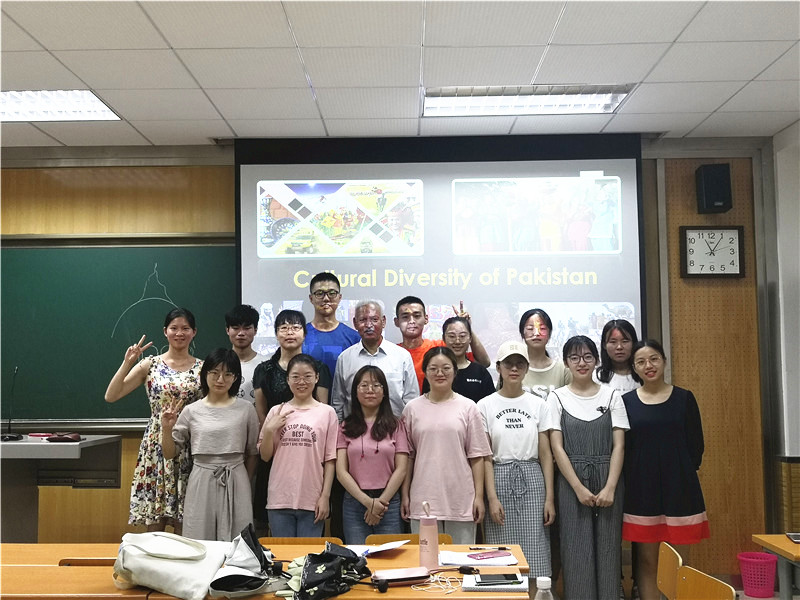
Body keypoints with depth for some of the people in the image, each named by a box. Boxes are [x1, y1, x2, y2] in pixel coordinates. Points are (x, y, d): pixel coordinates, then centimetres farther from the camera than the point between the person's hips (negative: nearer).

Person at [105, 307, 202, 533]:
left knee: (184, 525, 4)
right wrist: (127, 363, -9)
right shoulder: (150, 365, 3)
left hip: (189, 450, 0)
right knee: (154, 523, 3)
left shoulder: (202, 368, 4)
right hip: (156, 446, 0)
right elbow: (111, 396, -3)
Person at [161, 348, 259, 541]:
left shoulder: (245, 409, 2)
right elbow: (169, 454, 7)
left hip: (236, 483, 0)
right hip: (201, 483, 1)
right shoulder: (191, 411, 3)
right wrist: (167, 428, -8)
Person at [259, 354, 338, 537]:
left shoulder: (327, 413, 1)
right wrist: (269, 430, -7)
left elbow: (330, 460, 1)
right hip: (279, 500, 2)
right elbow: (265, 456, 8)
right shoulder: (277, 412, 6)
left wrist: (325, 496, -5)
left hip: (312, 501, -2)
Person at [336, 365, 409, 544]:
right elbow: (341, 471, 0)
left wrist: (381, 502, -8)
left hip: (389, 501, 0)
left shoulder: (395, 425, 6)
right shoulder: (346, 427, 7)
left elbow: (401, 469, 0)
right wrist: (367, 501, -10)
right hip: (355, 501, 0)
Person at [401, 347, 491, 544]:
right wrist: (405, 494, 6)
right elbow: (408, 456, 8)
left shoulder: (467, 407, 3)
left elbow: (476, 456, 3)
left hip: (460, 500, -1)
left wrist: (479, 496, -1)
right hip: (423, 498, 1)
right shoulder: (413, 408, 6)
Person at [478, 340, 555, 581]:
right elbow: (485, 457, 0)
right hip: (500, 479, -1)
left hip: (531, 480, 1)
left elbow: (545, 454, 5)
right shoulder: (486, 405, 1)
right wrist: (492, 497, -8)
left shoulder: (538, 405, 5)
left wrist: (549, 497, -1)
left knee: (534, 554, -1)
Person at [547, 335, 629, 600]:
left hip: (608, 481, 1)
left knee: (608, 547, 3)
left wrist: (610, 487, -9)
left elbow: (619, 445, 1)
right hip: (571, 482, -1)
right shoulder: (557, 398, 2)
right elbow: (557, 448, -3)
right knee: (577, 549, 1)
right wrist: (579, 488, -10)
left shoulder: (611, 396, 6)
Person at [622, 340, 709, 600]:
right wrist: (632, 482, -3)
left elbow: (696, 444, 5)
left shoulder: (684, 398, 2)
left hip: (679, 485, 0)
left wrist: (683, 474, 1)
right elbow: (621, 446, 3)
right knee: (646, 561, 4)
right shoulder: (626, 402, 2)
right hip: (641, 488, 0)